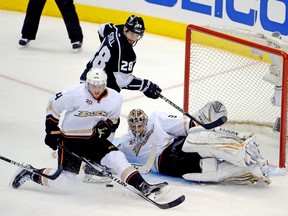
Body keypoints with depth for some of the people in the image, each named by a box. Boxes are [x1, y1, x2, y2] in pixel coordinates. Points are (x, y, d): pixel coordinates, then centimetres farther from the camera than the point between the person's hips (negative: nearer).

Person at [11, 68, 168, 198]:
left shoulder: (115, 99, -7)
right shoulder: (75, 94, -21)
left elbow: (113, 118, 13)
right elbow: (53, 105, -7)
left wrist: (107, 125, -10)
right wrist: (51, 131, -4)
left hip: (94, 139, 4)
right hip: (69, 139, -4)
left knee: (117, 158, -17)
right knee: (65, 183, -9)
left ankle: (143, 187, -18)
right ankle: (31, 174, 12)